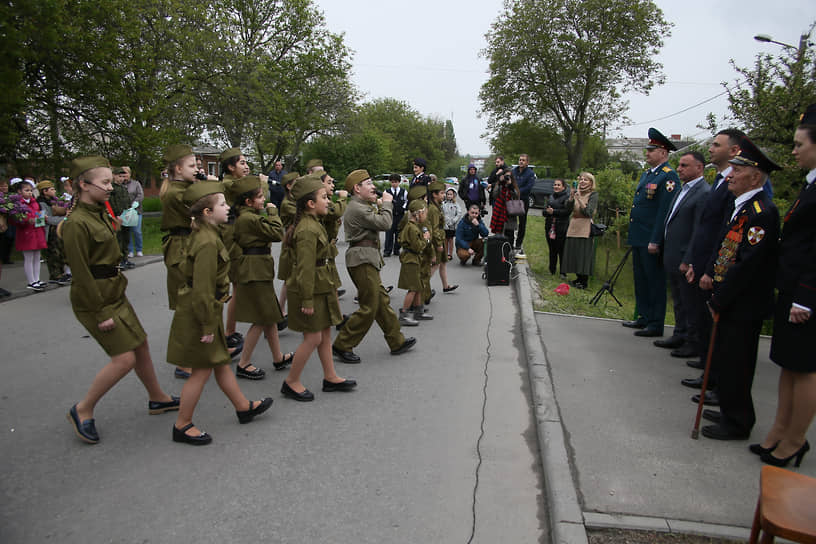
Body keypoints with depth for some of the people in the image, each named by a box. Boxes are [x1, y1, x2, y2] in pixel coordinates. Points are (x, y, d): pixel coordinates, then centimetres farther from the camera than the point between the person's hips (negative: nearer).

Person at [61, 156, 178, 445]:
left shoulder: (99, 214, 9)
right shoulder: (77, 223, -20)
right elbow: (81, 273, -20)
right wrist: (100, 313, -18)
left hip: (114, 293, 9)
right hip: (95, 299, -9)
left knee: (141, 345, 14)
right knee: (125, 358, -8)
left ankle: (157, 398, 31)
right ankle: (82, 410, 11)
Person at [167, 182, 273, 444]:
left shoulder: (203, 235, 7)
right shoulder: (207, 242, -24)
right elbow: (202, 290, -25)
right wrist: (207, 326, -19)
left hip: (207, 310, 10)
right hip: (199, 314, -10)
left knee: (221, 361, 20)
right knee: (202, 370, 3)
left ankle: (244, 407, 34)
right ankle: (182, 425, 19)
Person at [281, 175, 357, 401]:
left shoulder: (312, 224, 10)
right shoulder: (307, 230, -22)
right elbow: (305, 268, -23)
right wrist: (307, 299, -21)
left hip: (320, 287, 10)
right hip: (310, 289, -10)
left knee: (325, 332, 16)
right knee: (313, 337, -1)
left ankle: (330, 377, 28)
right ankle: (291, 382, 14)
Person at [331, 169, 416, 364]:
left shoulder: (362, 206, 18)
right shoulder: (357, 209, -17)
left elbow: (377, 222, 19)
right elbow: (384, 224, -20)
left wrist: (376, 204, 10)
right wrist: (386, 203, -6)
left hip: (367, 260, 11)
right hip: (362, 260, -11)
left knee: (382, 301, 15)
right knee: (369, 307, -6)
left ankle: (397, 342, 24)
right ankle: (342, 346, 3)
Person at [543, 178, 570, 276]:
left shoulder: (567, 196, -5)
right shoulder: (551, 197, 15)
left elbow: (567, 211, -16)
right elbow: (544, 212, 14)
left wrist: (553, 211, -17)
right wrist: (547, 211, -9)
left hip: (561, 228, -6)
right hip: (550, 227, 6)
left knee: (561, 250, -3)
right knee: (552, 250, 13)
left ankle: (563, 272, 5)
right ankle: (552, 270, 22)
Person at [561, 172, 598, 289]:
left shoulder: (593, 194, -3)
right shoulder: (576, 193, 11)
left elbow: (589, 212, -14)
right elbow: (568, 211, 2)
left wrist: (579, 199, -20)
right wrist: (571, 198, -11)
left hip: (585, 229, -5)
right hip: (573, 227, 5)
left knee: (584, 254, -4)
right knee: (574, 253, 8)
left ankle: (584, 281, 5)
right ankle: (578, 278, 21)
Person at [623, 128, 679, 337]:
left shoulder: (668, 176, -12)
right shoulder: (646, 174, 17)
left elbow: (665, 210, -18)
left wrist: (655, 241, -21)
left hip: (652, 240, -9)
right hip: (638, 238, 9)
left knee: (655, 281, -1)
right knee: (640, 279, 16)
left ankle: (656, 324, 7)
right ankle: (645, 318, 27)